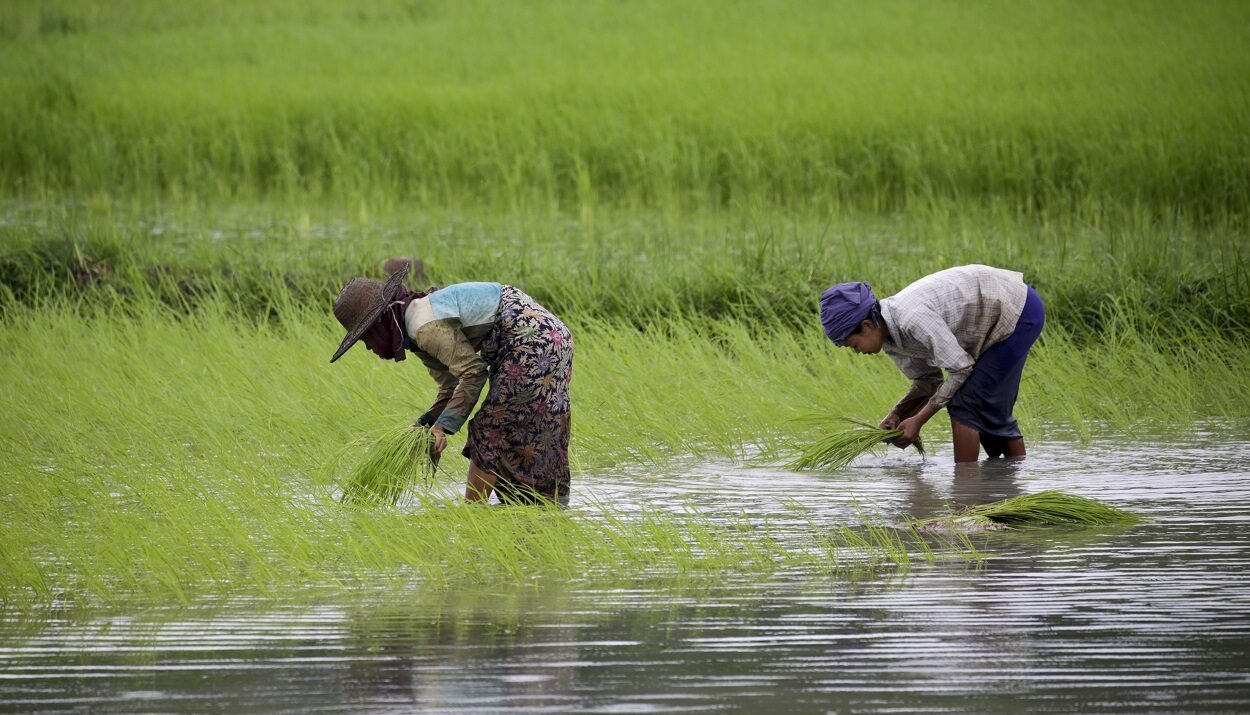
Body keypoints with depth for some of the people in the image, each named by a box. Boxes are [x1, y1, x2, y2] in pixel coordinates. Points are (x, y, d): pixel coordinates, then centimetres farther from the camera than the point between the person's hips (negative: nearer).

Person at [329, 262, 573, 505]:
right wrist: (422, 428, 4)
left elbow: (473, 372, -19)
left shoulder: (425, 325, -18)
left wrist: (443, 427, -17)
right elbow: (452, 388, 15)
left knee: (489, 431, -5)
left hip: (532, 341, -10)